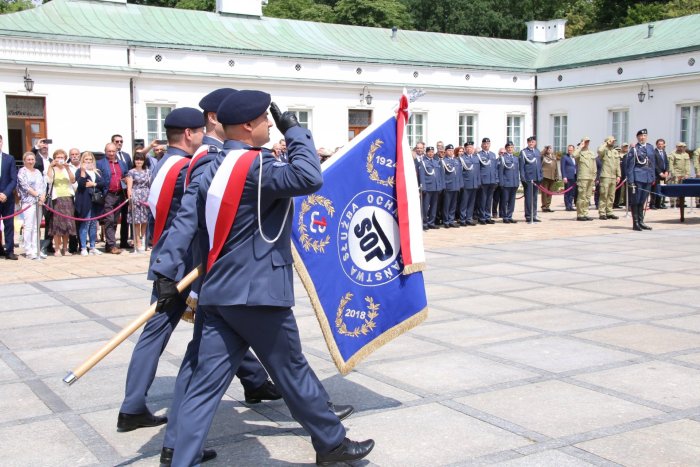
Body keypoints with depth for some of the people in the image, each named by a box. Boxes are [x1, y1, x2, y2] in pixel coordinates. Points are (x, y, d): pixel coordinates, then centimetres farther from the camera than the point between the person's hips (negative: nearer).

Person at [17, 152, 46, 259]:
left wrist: (43, 196, -5)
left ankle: (35, 249, 8)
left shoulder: (38, 172, 17)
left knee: (36, 227, 6)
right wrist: (37, 195, -12)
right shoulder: (22, 171, 0)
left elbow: (43, 185, 12)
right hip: (28, 201, -6)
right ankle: (28, 251, -8)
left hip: (39, 202, 6)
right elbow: (25, 186, -9)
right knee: (28, 226, -9)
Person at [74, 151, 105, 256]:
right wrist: (83, 171, -15)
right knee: (84, 224, -7)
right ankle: (83, 248, -4)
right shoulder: (79, 171, 4)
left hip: (96, 201, 5)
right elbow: (81, 184, -11)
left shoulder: (97, 172, 18)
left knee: (94, 224, 7)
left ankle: (92, 247, 13)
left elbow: (103, 183, 6)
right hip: (85, 201, -5)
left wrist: (93, 184, -6)